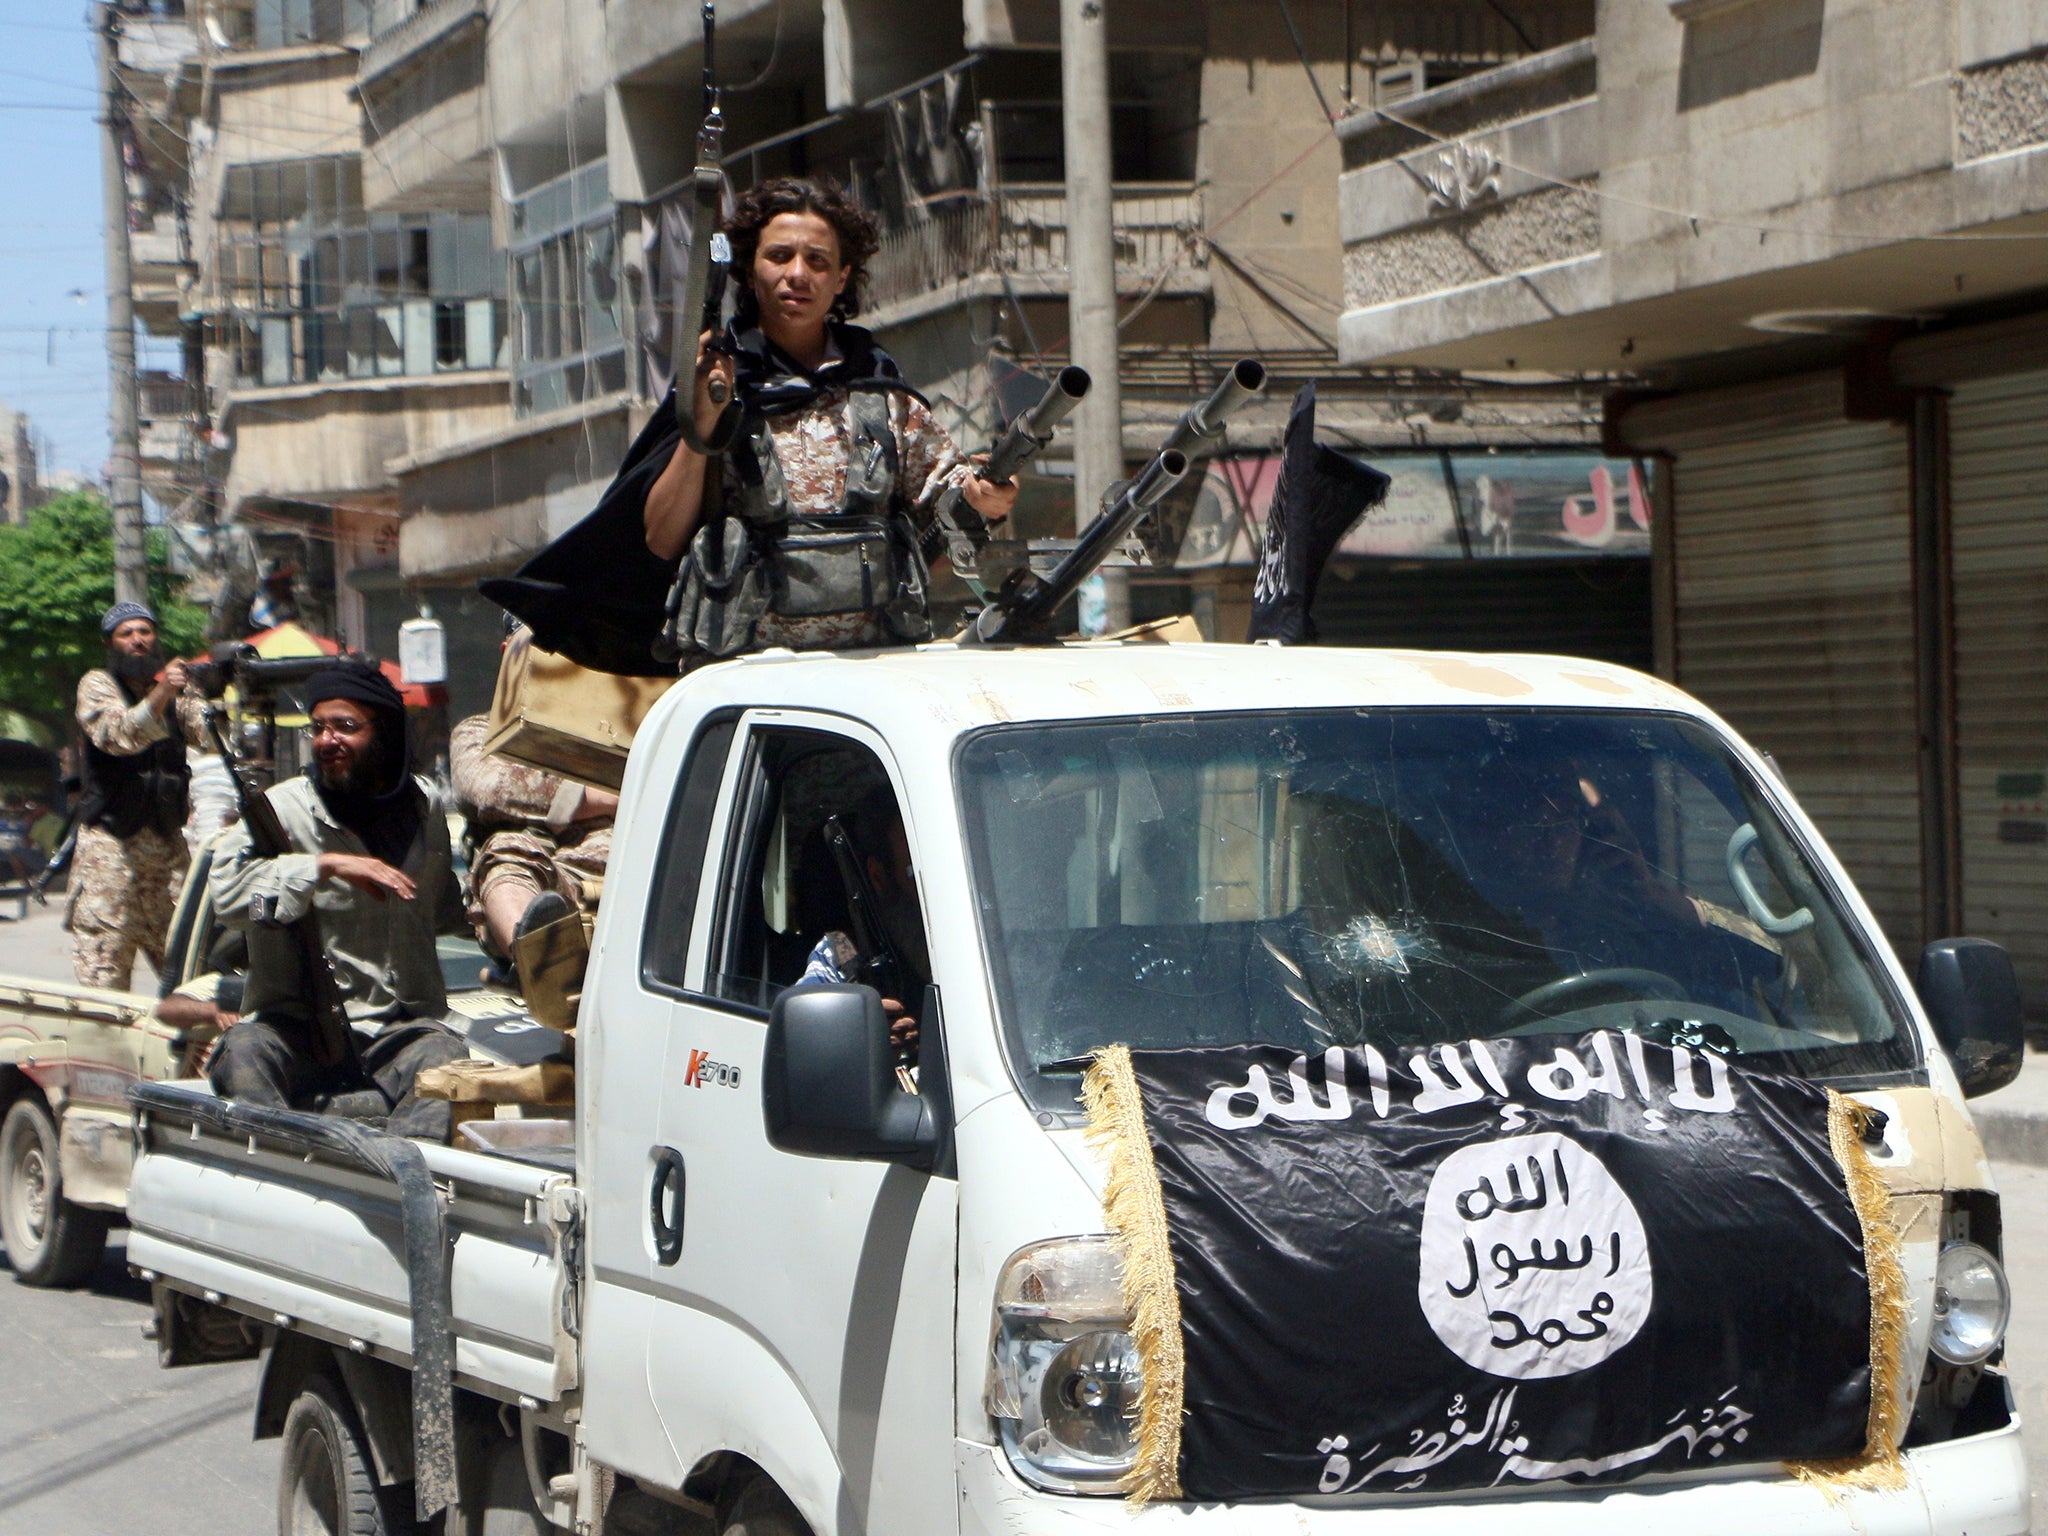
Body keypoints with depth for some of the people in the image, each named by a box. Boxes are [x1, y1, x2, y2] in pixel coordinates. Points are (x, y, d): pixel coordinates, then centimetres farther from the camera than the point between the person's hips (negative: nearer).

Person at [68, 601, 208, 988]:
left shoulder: (175, 689, 13)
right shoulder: (97, 684, 0)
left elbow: (207, 731, -3)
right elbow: (118, 735, -20)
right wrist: (160, 695, -36)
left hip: (167, 840, 4)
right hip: (110, 842, -4)